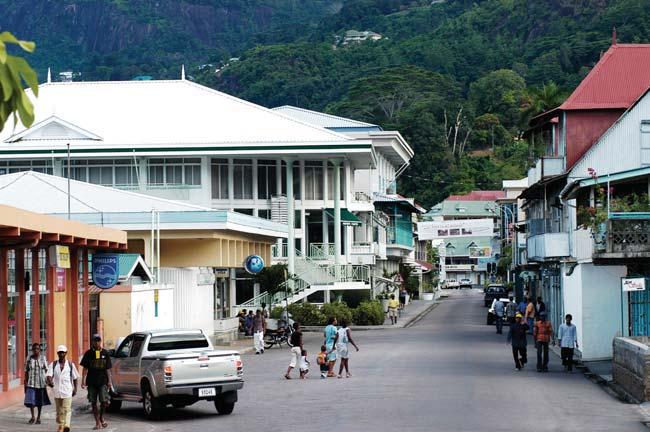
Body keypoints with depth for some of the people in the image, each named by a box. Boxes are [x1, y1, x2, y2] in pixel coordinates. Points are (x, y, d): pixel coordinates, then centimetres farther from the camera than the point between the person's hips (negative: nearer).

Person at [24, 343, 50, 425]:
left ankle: (38, 417, 22)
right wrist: (25, 383, -2)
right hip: (31, 383, 0)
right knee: (30, 400, -9)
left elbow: (46, 370, 0)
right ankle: (33, 417, 10)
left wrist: (47, 381, -5)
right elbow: (26, 371, 1)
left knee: (40, 401, 8)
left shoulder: (43, 358, -2)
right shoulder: (28, 359, -1)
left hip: (41, 382, 0)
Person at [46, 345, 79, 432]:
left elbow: (75, 377, 13)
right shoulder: (53, 365, 4)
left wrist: (75, 388, 10)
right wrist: (50, 382, -29)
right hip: (57, 390, 2)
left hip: (67, 390, -2)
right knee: (59, 410, 11)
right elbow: (49, 375, -9)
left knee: (67, 409, -14)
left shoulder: (70, 365, 5)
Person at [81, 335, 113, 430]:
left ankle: (101, 417, 18)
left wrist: (109, 381, 1)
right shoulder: (88, 354, 4)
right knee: (93, 402, 2)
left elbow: (108, 369, 8)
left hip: (103, 381, 0)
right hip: (91, 382, 0)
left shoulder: (105, 353, 6)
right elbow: (85, 368, 4)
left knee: (104, 401, -8)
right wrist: (83, 381, -3)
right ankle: (98, 422, 10)